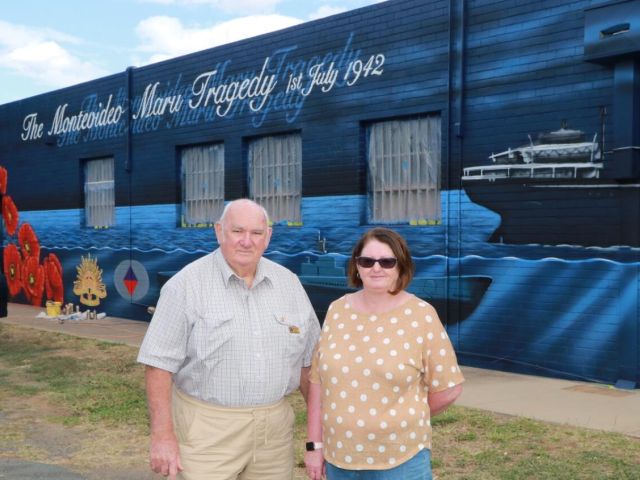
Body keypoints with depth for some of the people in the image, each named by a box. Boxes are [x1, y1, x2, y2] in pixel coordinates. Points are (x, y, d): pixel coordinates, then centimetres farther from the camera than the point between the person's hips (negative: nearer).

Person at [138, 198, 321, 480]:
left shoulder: (288, 283, 6)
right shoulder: (186, 285, -8)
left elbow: (307, 360, 12)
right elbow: (160, 363, -10)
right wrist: (163, 435, -15)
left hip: (274, 430, 4)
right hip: (206, 431, -4)